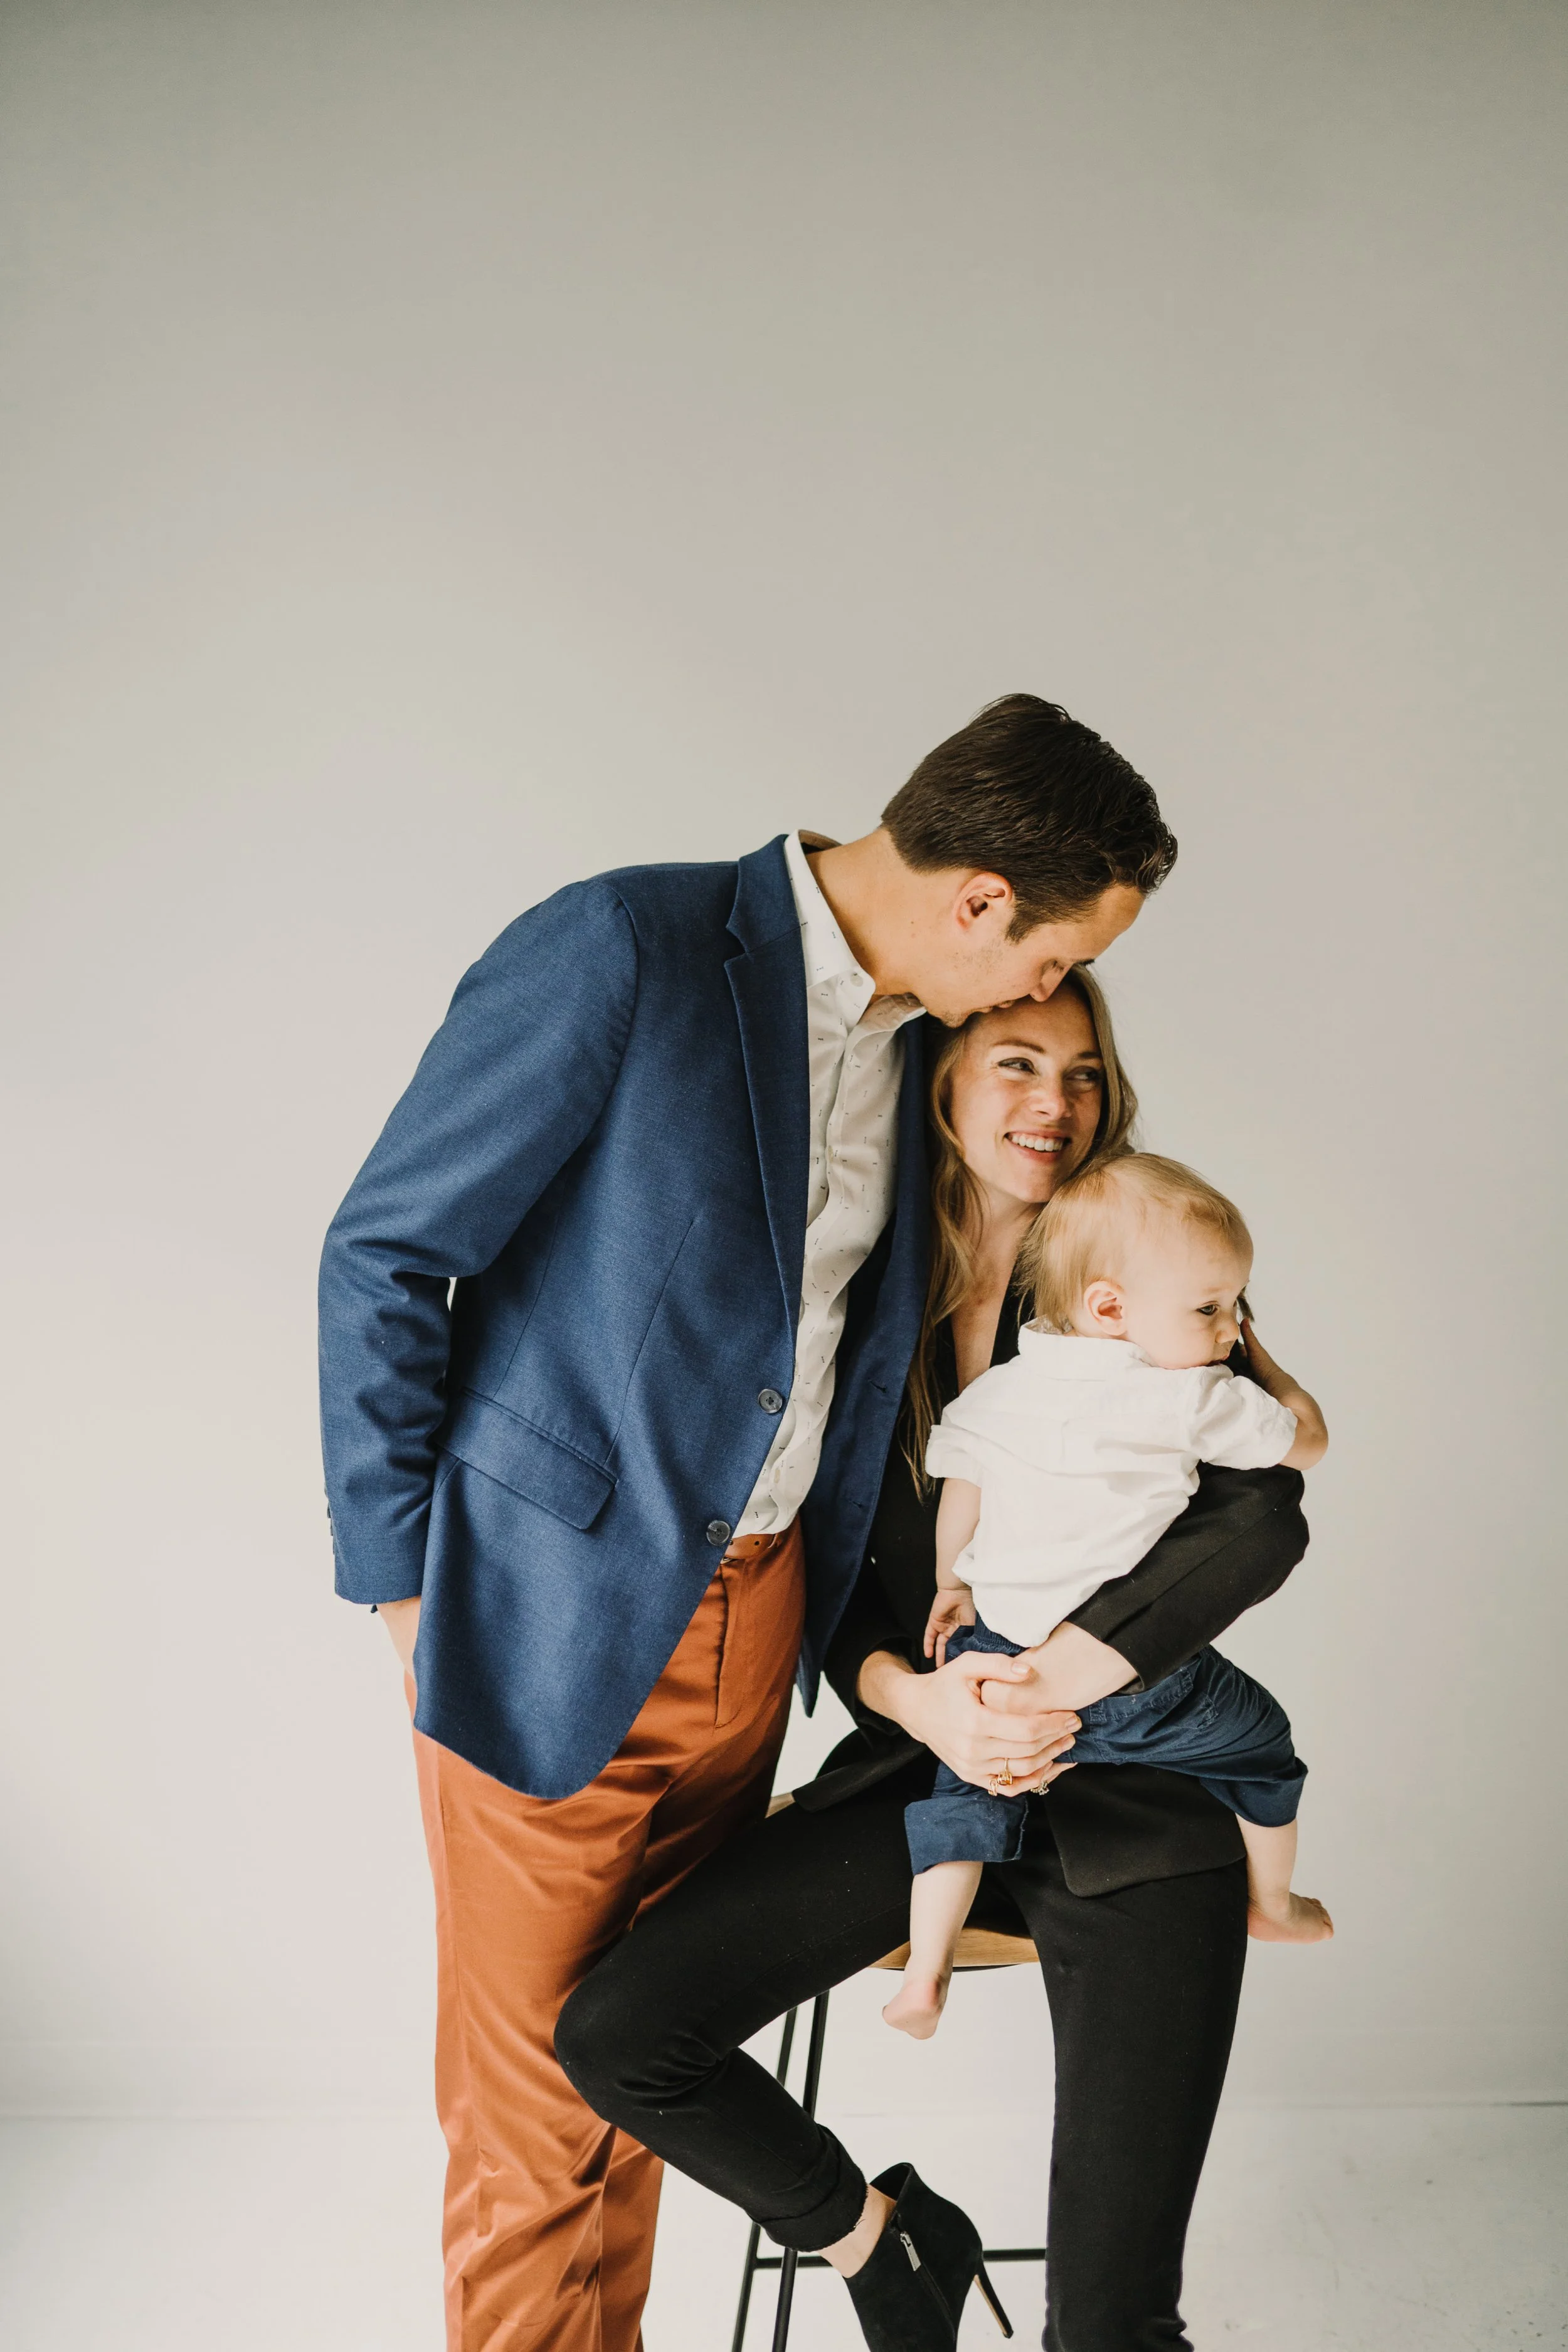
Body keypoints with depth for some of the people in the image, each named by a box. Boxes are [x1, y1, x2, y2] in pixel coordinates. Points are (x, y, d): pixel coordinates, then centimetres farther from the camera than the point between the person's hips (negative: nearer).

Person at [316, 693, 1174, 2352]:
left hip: (750, 1621, 6)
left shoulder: (915, 1035, 6)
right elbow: (383, 1256, -13)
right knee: (530, 2101, 8)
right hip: (554, 1624, -6)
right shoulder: (618, 950, -17)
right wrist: (398, 1582, -10)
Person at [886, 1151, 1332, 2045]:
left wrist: (953, 1587, 27)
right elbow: (1307, 1438, 1)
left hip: (1002, 1656, 3)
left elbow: (959, 1503, 11)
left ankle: (925, 1971, 13)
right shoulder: (1195, 1399, -11)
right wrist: (1262, 1362, 16)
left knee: (967, 1791, 21)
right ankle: (1273, 1905, 44)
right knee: (1262, 1737, 24)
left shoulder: (996, 1392, 3)